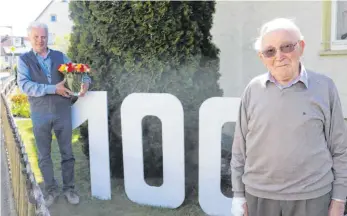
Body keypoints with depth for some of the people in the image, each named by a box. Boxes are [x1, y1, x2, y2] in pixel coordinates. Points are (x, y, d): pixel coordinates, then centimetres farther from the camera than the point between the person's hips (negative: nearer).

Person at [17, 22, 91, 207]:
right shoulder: (24, 59, -1)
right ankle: (51, 190, 28)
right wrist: (54, 89, -23)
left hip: (63, 112, 1)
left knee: (67, 153, 10)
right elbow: (24, 85, -14)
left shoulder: (60, 56, 5)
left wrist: (85, 81, -16)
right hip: (40, 115, -1)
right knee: (44, 156, 11)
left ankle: (69, 188, 25)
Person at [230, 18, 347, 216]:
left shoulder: (325, 87, -5)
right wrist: (238, 194, 4)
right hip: (258, 196, 2)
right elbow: (240, 147, 3)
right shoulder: (253, 89, -1)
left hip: (311, 197, -1)